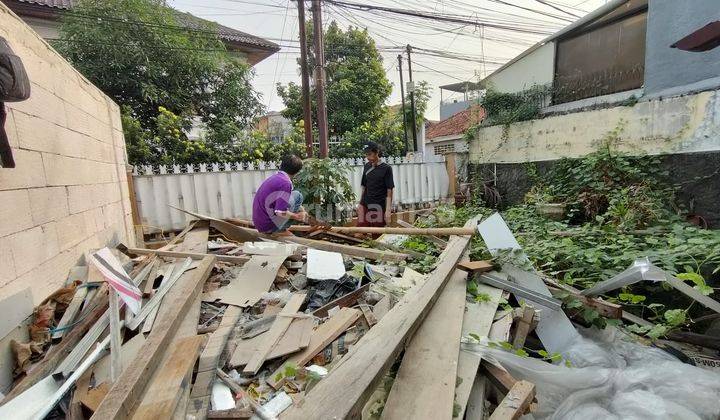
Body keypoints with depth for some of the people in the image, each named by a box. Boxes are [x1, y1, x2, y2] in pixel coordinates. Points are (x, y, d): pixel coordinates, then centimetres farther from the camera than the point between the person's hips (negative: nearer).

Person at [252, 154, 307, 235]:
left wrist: (302, 210, 27)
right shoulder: (285, 183, -19)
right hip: (269, 227, -9)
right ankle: (281, 230, -1)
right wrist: (296, 216, -7)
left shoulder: (274, 177, 9)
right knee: (297, 195, -3)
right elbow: (281, 212, -25)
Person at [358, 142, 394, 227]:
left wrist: (388, 210, -14)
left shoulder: (386, 168, -7)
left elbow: (389, 191, -9)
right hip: (365, 205, 4)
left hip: (379, 207, -4)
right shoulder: (367, 167, 8)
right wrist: (360, 204, 13)